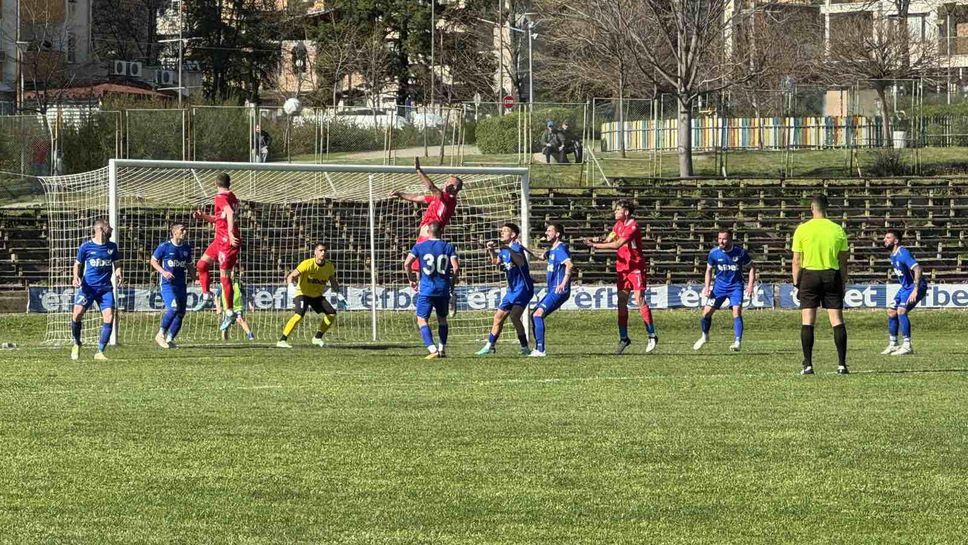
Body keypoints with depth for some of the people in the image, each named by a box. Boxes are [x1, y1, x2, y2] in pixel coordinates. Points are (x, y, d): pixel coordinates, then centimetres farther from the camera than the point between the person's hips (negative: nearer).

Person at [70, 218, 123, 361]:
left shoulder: (112, 247, 8)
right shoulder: (86, 246, 0)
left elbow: (116, 264, 19)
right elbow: (78, 264, 11)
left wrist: (119, 275, 0)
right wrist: (76, 277, -7)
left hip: (105, 287, 2)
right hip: (88, 286, -2)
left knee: (109, 317, -12)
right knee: (77, 314, -16)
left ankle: (100, 352, -1)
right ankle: (76, 344, 11)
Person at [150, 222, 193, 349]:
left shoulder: (187, 247, 8)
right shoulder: (164, 246, -7)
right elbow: (153, 261, 2)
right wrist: (163, 271, -14)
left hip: (181, 284, 6)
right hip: (167, 283, -6)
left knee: (181, 313, 3)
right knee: (173, 307, -24)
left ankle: (169, 339, 16)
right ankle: (161, 334, -8)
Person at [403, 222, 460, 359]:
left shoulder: (419, 246, 1)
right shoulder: (448, 247, 3)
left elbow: (407, 263, -9)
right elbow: (456, 267, -6)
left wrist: (411, 279, 6)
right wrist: (453, 280, 12)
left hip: (426, 289, -2)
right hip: (443, 290, 2)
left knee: (422, 320, 0)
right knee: (442, 319, 21)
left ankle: (433, 349, -17)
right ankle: (442, 349, 19)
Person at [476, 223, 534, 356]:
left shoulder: (516, 247, -15)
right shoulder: (504, 250, 11)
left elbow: (521, 262, -33)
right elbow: (495, 262, 27)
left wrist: (510, 249, -45)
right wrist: (491, 250, 8)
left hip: (523, 289, -9)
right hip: (512, 290, 9)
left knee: (514, 315, -24)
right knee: (499, 316, 14)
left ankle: (525, 347, -19)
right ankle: (490, 346, 26)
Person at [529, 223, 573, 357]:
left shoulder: (560, 249, -13)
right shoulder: (552, 250, 18)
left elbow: (569, 265, -28)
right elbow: (542, 257, 36)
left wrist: (564, 283, -34)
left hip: (559, 291, -10)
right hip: (552, 291, 10)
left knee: (538, 314, -19)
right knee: (534, 315, 13)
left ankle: (540, 350, -22)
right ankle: (538, 349, 15)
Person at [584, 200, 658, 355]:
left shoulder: (633, 227, -16)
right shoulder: (618, 225, 11)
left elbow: (617, 244, -23)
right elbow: (608, 241, 8)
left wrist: (596, 245, -20)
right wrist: (596, 242, -13)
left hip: (636, 267, -8)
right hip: (622, 267, 8)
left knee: (639, 300, -12)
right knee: (621, 302, 4)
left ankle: (652, 336, -6)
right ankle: (624, 338, 8)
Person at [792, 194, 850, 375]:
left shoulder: (802, 230, -3)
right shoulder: (838, 230, 2)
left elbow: (797, 261, -1)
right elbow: (843, 262, 5)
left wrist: (796, 284, 6)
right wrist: (843, 284, 13)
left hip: (809, 275, -1)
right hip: (832, 275, 1)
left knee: (807, 322, 2)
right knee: (837, 321, 3)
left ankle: (808, 365, -3)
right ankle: (842, 364, -1)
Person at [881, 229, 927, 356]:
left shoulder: (903, 253, -22)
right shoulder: (893, 255, 9)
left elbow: (917, 269, -31)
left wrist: (915, 290, -35)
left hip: (916, 286, -10)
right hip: (905, 287, 10)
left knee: (901, 311, -23)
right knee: (891, 312, 8)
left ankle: (907, 346, -19)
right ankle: (893, 344, 19)